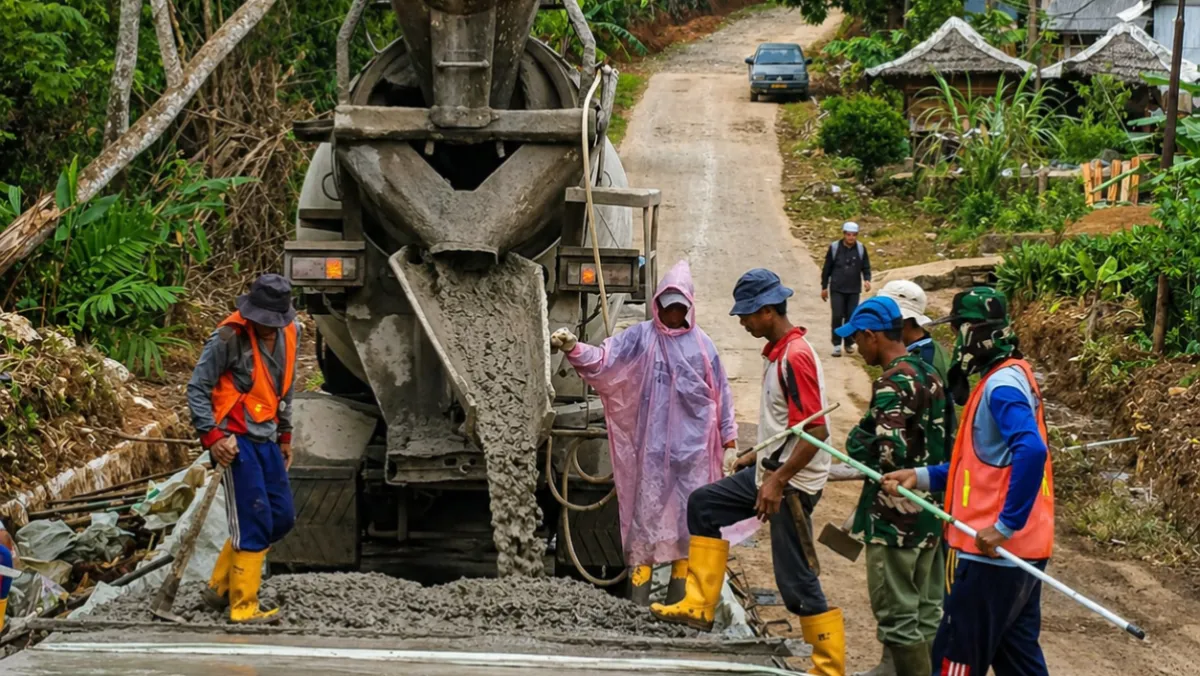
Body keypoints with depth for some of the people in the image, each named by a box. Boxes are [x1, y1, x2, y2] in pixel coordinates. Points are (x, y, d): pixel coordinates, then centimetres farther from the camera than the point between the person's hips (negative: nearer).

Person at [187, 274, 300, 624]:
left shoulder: (290, 332, 6)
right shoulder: (230, 337, -15)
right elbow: (197, 388, -11)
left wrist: (285, 434, 23)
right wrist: (211, 437, -17)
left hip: (266, 439, 8)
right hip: (236, 441, -8)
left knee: (282, 518, 11)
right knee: (254, 523, -9)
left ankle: (220, 586, 23)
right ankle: (244, 607, 1)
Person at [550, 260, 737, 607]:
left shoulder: (702, 344, 4)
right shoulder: (640, 337, -1)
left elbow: (720, 391, 10)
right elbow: (603, 360, -12)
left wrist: (728, 432, 12)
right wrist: (574, 349, -31)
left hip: (693, 445, 2)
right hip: (652, 442, -2)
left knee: (689, 508, 5)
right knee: (647, 506, 0)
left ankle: (681, 578, 15)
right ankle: (640, 579, 4)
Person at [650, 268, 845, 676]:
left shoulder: (796, 356, -20)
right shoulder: (777, 352, 10)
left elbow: (816, 431, -25)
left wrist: (778, 481, -25)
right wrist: (759, 455, 22)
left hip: (793, 483, -10)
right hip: (770, 472, 10)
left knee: (796, 580, -5)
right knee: (704, 505, 14)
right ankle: (699, 607, 17)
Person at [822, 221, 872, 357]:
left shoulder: (861, 249, 1)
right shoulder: (834, 248, -3)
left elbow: (866, 267, 8)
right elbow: (827, 268, 4)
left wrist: (867, 280, -12)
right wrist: (824, 287, 5)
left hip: (854, 290, 2)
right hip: (837, 290, -2)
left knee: (851, 317, 4)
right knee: (837, 316, -8)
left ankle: (849, 343, 18)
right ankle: (837, 345, -2)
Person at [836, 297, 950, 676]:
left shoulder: (893, 383, -18)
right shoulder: (929, 374, 10)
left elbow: (888, 453, -27)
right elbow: (942, 438, 17)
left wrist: (857, 442, -8)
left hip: (896, 516, -10)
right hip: (931, 509, 10)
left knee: (896, 612, -2)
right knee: (926, 610, 15)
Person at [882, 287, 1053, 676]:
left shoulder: (1002, 384, -16)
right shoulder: (1005, 378, 15)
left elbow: (1031, 451, -31)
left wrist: (1005, 526, -28)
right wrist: (921, 477, 13)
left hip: (993, 554, -10)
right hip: (1018, 552, 10)